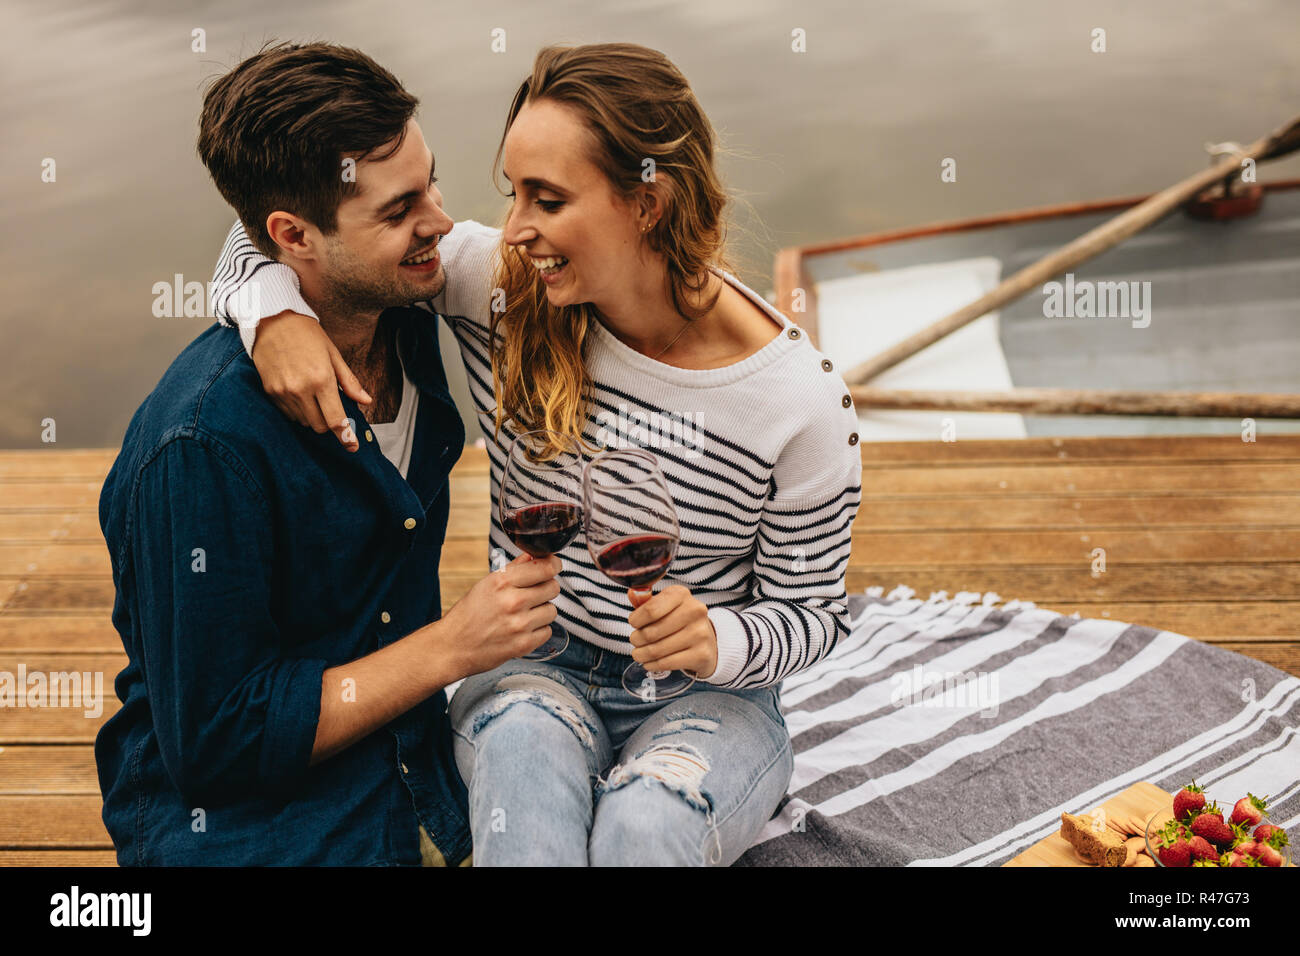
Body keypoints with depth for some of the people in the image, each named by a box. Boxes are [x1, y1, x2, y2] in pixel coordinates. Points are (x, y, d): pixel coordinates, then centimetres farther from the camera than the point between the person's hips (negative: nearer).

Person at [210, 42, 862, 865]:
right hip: (533, 667, 2)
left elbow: (810, 613, -5)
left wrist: (718, 639, -28)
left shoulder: (803, 402, -17)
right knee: (523, 742, -35)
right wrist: (276, 314, -27)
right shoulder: (504, 286, -11)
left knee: (644, 824, -35)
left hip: (709, 697, -1)